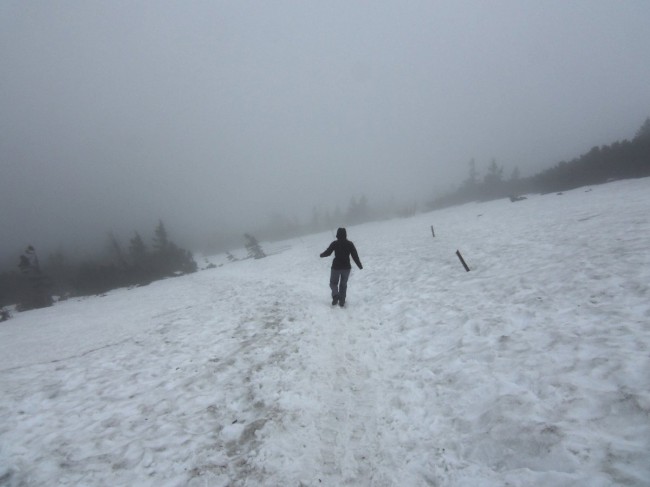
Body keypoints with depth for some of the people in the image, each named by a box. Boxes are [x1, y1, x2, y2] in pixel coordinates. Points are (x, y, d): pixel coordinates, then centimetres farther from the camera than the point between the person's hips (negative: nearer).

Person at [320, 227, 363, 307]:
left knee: (333, 283, 16)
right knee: (343, 284, 17)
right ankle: (342, 301, 16)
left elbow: (328, 252, -7)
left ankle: (335, 296, -8)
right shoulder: (350, 244, -4)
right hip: (346, 268, 2)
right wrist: (359, 265, 9)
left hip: (336, 267, -2)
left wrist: (321, 255, 15)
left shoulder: (334, 243, -9)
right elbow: (355, 256, -4)